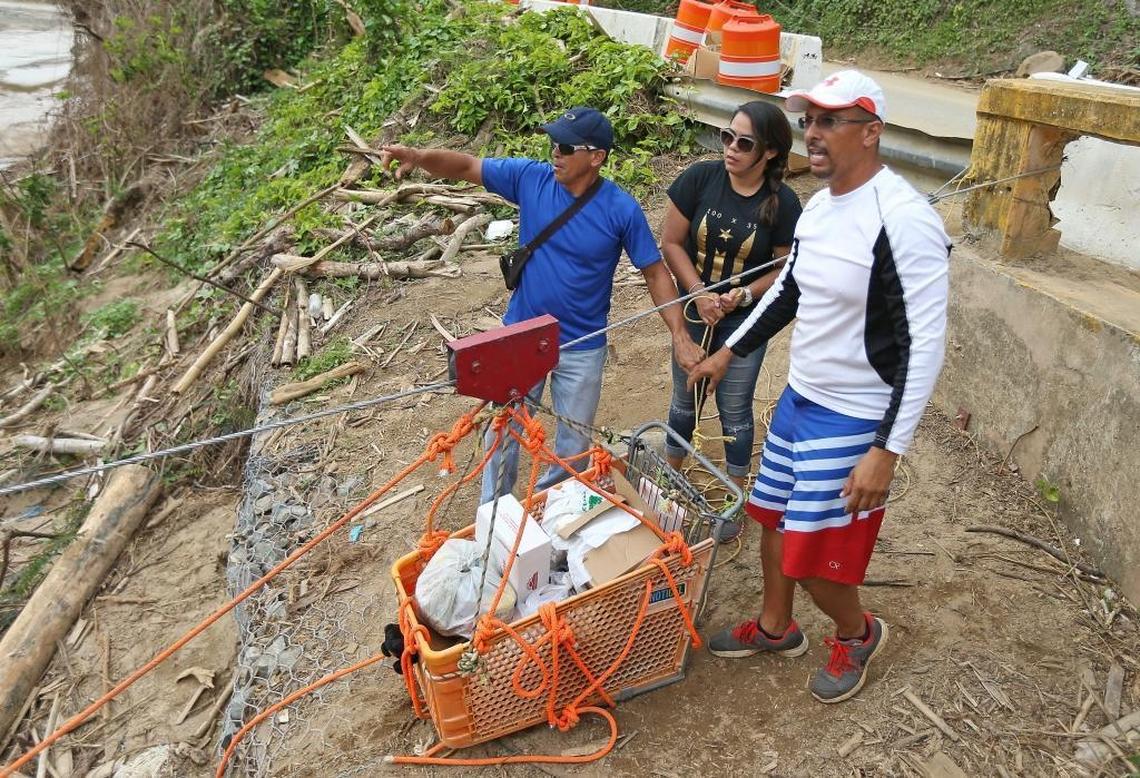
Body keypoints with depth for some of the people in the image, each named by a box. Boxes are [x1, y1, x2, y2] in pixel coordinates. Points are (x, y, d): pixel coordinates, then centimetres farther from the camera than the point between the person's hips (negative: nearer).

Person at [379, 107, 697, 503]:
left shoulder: (622, 209, -15)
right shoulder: (531, 178, -11)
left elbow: (655, 272, -8)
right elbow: (465, 166, -10)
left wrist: (680, 336, -14)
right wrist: (418, 155, -31)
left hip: (582, 348, -1)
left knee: (573, 444, 16)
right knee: (503, 432, 14)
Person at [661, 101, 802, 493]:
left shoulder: (783, 203, -15)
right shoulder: (700, 178, -13)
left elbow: (785, 268, -7)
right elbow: (671, 243, -8)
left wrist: (744, 294, -23)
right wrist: (699, 294, -17)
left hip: (745, 320, -2)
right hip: (693, 310, 2)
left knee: (734, 409, 11)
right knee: (684, 398, 19)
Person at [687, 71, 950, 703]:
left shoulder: (905, 220, -23)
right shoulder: (818, 206, 4)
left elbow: (924, 345, -23)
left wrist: (886, 451, -25)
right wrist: (730, 352, 23)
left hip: (854, 420, -8)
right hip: (798, 398, 8)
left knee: (814, 561, 1)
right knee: (774, 520, 19)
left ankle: (858, 634, 33)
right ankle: (775, 628, 43)